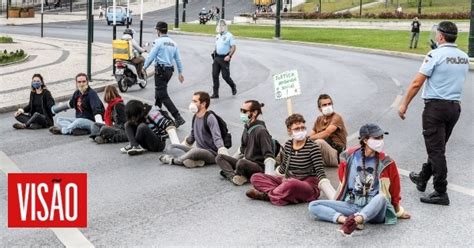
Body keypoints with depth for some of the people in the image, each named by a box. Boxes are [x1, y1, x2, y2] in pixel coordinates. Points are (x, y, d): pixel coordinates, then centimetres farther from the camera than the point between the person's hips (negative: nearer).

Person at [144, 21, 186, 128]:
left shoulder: (159, 41, -11)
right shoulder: (173, 43, 10)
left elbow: (151, 56, -9)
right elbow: (178, 59, 11)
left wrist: (144, 67, 4)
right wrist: (180, 72, 19)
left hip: (160, 70, -8)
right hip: (170, 70, 8)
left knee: (163, 96, -8)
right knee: (159, 92, 22)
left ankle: (178, 118, -18)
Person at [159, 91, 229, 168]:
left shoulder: (210, 118, -16)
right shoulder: (195, 117, 10)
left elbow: (217, 138, -26)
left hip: (212, 154, -9)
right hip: (199, 151, 9)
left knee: (195, 150, -38)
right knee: (173, 147, 1)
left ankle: (173, 160, -13)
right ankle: (197, 161, -21)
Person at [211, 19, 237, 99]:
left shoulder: (229, 35, -7)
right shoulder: (217, 36, 13)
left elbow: (233, 47, -10)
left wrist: (229, 56, -19)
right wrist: (214, 53, 14)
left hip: (224, 58, -6)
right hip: (217, 58, 6)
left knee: (225, 76, -3)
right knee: (215, 75, -1)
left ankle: (233, 87, 27)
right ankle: (215, 93, 2)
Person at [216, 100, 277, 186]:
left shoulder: (261, 131, -16)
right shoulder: (246, 128, 11)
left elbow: (269, 156, -20)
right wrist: (230, 161, 24)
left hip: (259, 167, -9)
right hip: (247, 163, 9)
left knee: (241, 162, -38)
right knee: (219, 157, 0)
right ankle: (234, 177, -24)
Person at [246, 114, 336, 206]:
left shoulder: (312, 147, -13)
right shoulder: (288, 145, 5)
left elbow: (320, 171, -18)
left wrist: (332, 195, -31)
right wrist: (269, 177, 28)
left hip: (308, 185, -6)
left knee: (291, 184, -41)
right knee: (256, 177, -4)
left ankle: (267, 195, -14)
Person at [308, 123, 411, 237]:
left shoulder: (385, 162, -3)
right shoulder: (350, 156, 1)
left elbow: (394, 188, 7)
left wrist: (398, 211, 14)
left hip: (374, 208, -3)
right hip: (351, 205, 3)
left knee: (381, 197, -39)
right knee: (313, 206, -16)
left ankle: (353, 221, -59)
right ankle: (347, 220, -36)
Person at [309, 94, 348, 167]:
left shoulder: (336, 117, -6)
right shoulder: (319, 119, 16)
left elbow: (326, 133, -20)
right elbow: (311, 135, 10)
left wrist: (308, 138, -22)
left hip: (336, 154, -6)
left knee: (319, 142, -34)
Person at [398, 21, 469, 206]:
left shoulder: (435, 55, -13)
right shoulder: (464, 57, 6)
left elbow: (417, 83, -13)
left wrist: (404, 104, -6)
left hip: (436, 106, -7)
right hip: (455, 106, 7)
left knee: (436, 150, -3)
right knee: (438, 147, 19)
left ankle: (441, 193, -3)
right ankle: (422, 178, 35)